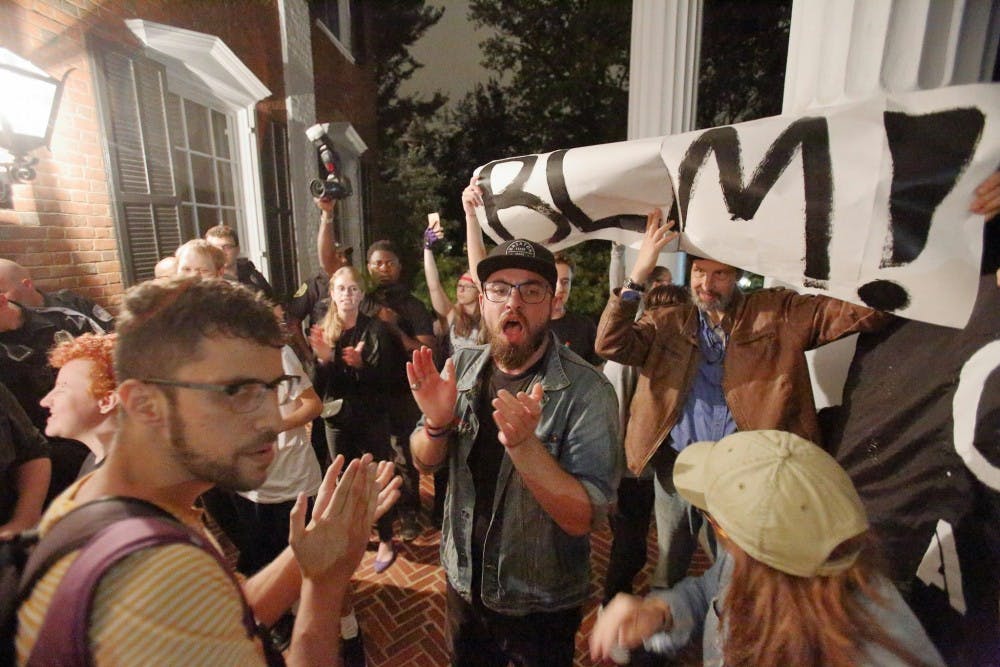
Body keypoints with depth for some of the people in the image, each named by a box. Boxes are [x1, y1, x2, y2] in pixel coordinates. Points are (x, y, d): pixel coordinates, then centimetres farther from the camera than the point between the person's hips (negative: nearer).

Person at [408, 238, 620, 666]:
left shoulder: (587, 391, -25)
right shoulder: (463, 365, -9)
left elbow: (583, 517, -25)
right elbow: (425, 462, -1)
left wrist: (523, 443, -40)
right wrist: (437, 423, -23)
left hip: (542, 605, -4)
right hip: (463, 581, 5)